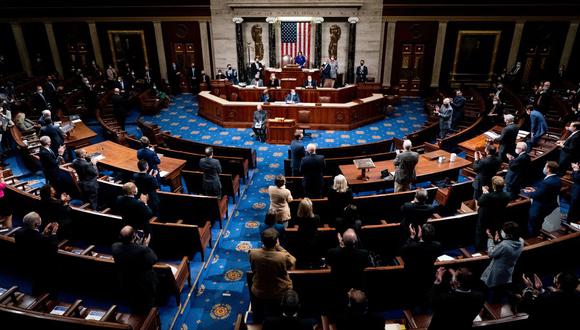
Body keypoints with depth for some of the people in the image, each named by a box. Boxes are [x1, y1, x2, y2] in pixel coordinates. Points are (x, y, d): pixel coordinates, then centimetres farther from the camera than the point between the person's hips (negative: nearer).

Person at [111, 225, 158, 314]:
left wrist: (137, 244, -3)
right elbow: (154, 260, -18)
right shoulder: (142, 250, -37)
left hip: (126, 286, 4)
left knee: (135, 309, 30)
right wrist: (146, 246, -11)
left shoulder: (115, 247, -23)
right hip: (145, 285, -4)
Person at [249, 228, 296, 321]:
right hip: (280, 293, -1)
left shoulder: (253, 254, -26)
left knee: (259, 317, 31)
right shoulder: (283, 257, -34)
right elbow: (293, 262, -10)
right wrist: (279, 248, -14)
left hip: (259, 292, 2)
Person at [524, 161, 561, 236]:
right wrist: (535, 189, 5)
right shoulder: (557, 179, -2)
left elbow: (536, 195, -22)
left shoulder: (547, 182, -31)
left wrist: (529, 192, -4)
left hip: (540, 209, -9)